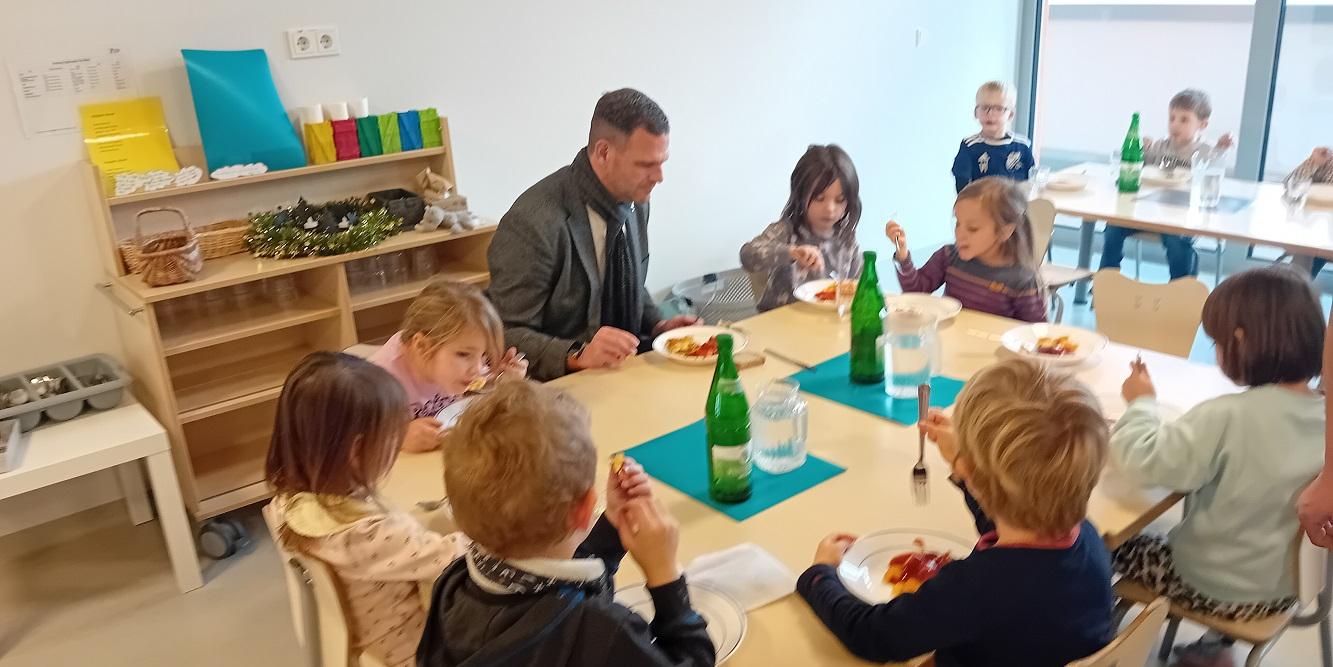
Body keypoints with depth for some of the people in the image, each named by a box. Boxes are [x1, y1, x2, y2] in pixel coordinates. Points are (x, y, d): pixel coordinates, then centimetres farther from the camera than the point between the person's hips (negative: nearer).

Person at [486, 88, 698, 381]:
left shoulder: (635, 201, 3)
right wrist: (577, 355, -30)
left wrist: (658, 325, 2)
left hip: (628, 368, 8)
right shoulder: (533, 223, -22)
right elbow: (506, 336, -18)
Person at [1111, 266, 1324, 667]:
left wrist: (1142, 404, -11)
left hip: (1215, 589, -6)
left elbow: (1143, 460, -29)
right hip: (1285, 587, 6)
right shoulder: (1322, 413, -11)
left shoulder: (1228, 418, -31)